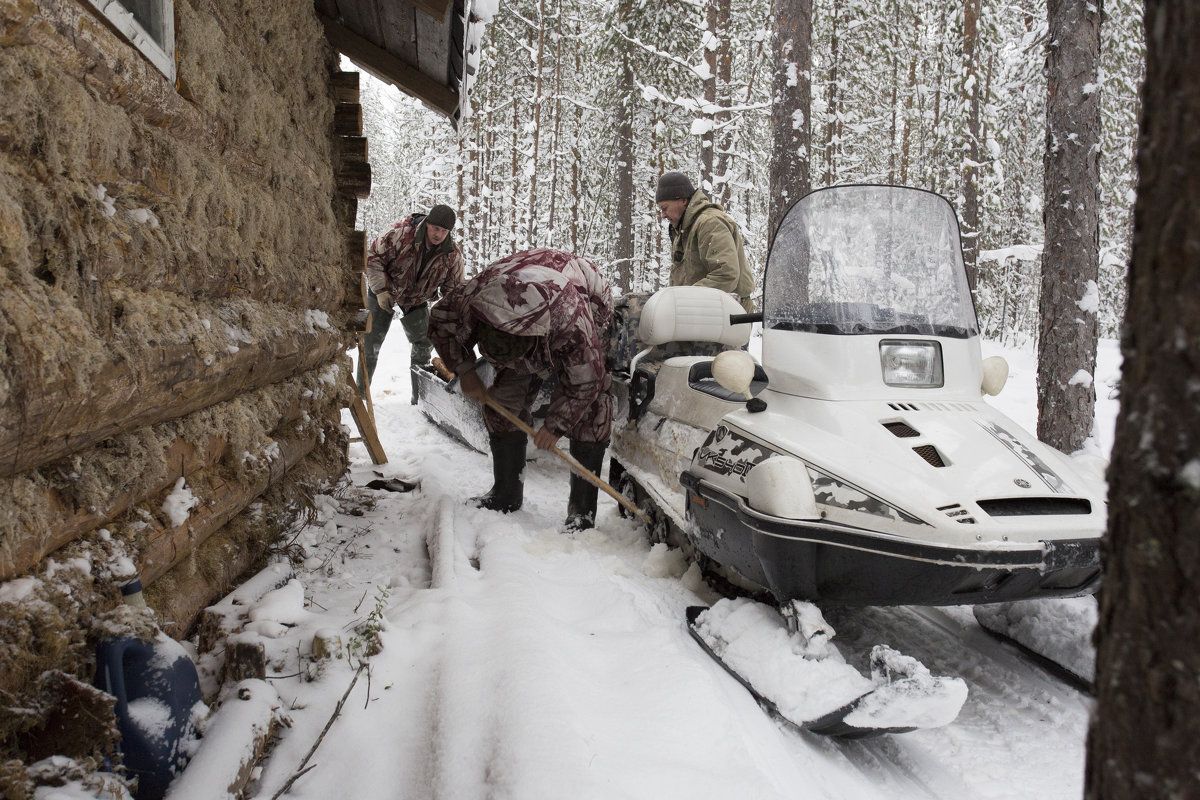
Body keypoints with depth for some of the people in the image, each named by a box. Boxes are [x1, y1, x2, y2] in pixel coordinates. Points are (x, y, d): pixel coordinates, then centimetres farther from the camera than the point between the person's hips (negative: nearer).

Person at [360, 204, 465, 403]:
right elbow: (373, 257, -20)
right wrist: (381, 290, -26)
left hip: (416, 300, 3)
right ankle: (360, 392, 10)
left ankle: (420, 397, 10)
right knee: (371, 343, -2)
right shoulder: (401, 235, -29)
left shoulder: (453, 255, -17)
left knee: (423, 345, -1)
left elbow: (454, 289, -6)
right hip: (384, 292, -3)